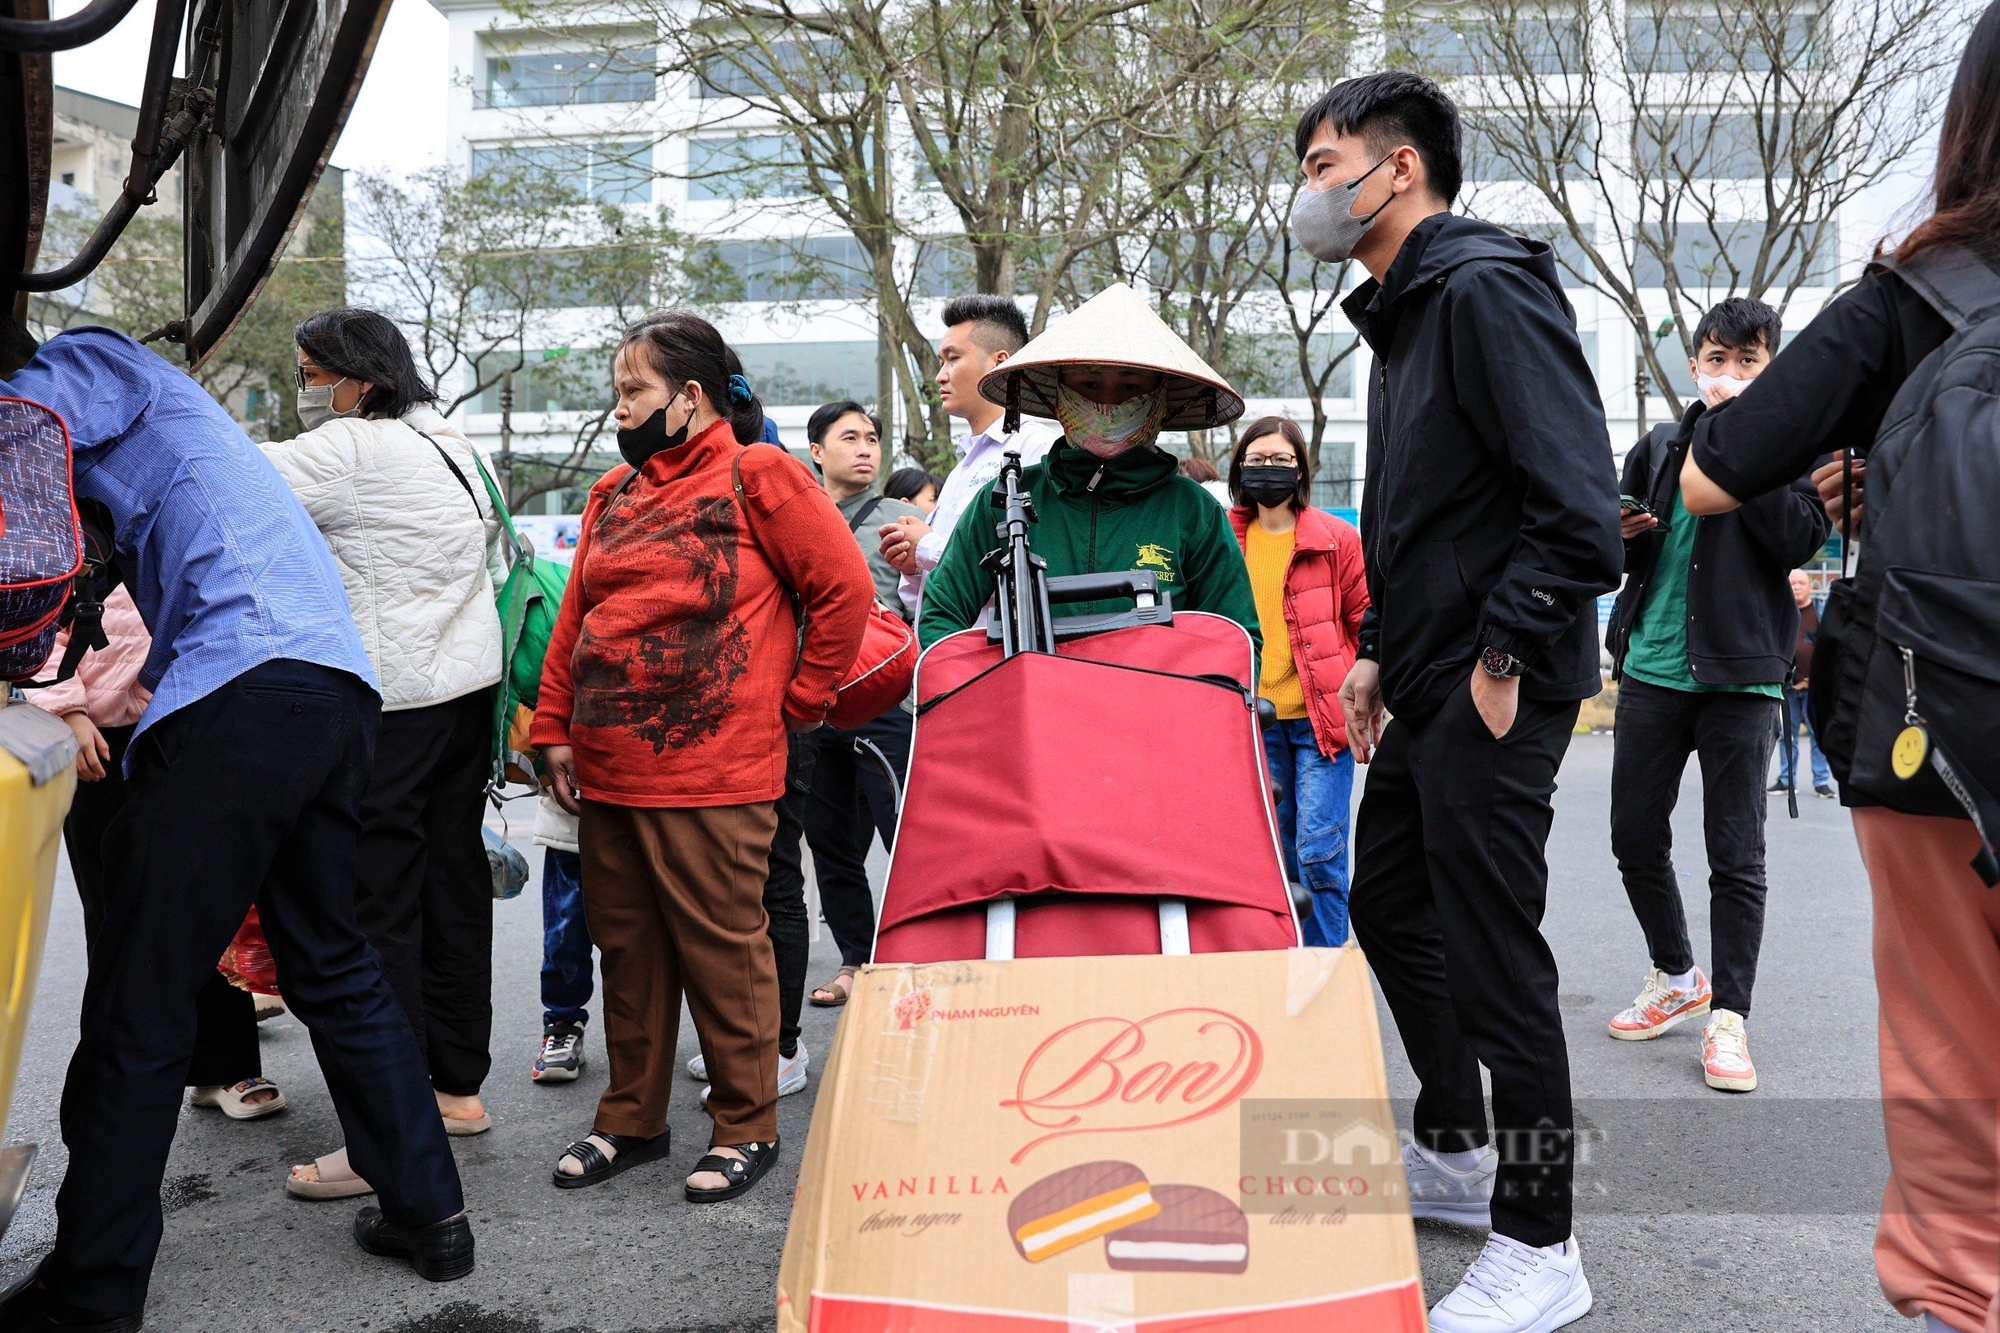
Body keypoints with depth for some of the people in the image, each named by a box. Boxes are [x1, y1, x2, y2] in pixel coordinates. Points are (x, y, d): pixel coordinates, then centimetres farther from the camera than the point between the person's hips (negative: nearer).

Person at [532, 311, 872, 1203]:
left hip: (713, 773, -7)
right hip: (606, 772, 7)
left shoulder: (756, 476, -4)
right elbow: (574, 617, 17)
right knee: (627, 949, 14)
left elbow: (845, 588, -6)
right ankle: (632, 1119, 29)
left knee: (721, 947, 2)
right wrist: (554, 729, 10)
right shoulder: (614, 494, 16)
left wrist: (797, 702, -3)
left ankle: (747, 1128, 18)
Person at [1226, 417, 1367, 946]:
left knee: (1319, 852, -7)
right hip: (1256, 721, 4)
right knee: (1277, 855, 11)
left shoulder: (1337, 539, -1)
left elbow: (1368, 625, 2)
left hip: (1322, 719, -3)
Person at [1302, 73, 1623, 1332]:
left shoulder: (1488, 289, -14)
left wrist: (1504, 657, -19)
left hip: (1497, 691, -10)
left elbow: (1579, 506, -23)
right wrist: (1382, 655, 18)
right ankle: (1453, 1153, 36)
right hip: (1431, 685, 10)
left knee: (1491, 947, -4)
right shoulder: (1406, 314, 17)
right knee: (1391, 909, 18)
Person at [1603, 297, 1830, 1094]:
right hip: (1652, 670, 4)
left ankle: (1727, 1019, 9)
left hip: (1741, 677, -4)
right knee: (1636, 839, 8)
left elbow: (1799, 538, -15)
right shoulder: (1658, 447, 11)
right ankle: (1675, 978, 29)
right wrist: (1620, 535, -5)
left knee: (1736, 857, 0)